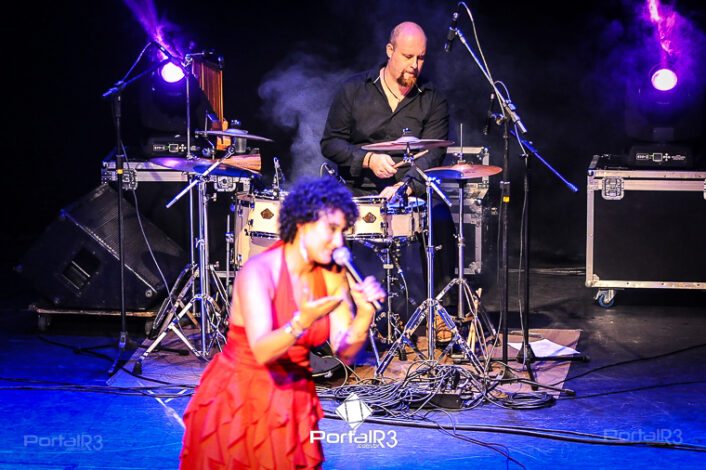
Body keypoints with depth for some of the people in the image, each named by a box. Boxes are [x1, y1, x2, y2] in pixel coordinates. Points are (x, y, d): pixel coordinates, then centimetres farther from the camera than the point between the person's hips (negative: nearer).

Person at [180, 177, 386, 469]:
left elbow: (345, 351, -8)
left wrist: (365, 313, -26)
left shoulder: (332, 276, -4)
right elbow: (262, 351, -32)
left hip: (291, 403, 5)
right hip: (238, 402, -5)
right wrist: (303, 322, -49)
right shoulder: (259, 271, -21)